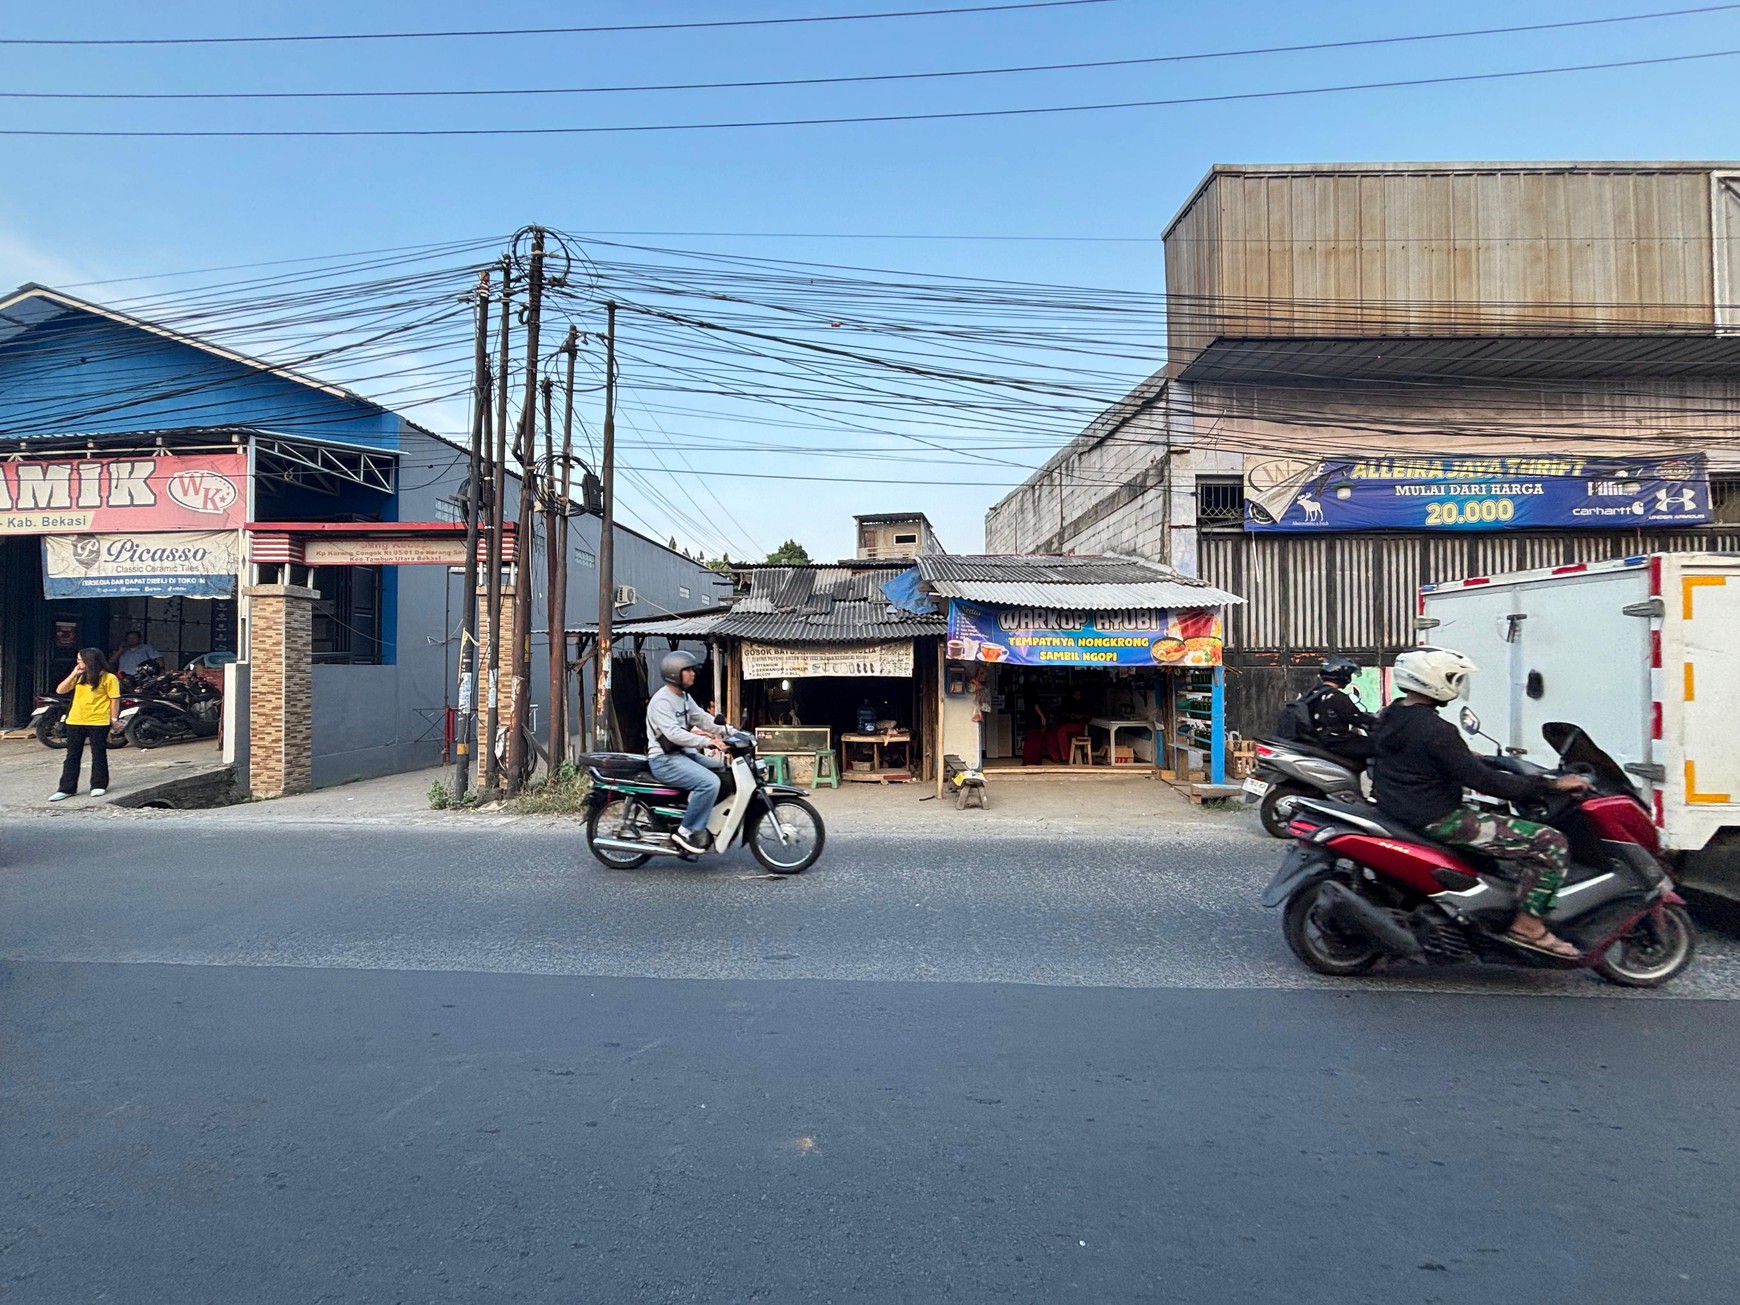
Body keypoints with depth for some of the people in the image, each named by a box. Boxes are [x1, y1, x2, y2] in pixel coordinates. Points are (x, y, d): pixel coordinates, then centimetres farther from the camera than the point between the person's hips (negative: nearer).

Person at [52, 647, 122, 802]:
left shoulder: (109, 678, -6)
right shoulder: (79, 677, 11)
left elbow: (115, 699, -6)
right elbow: (60, 690, 6)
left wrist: (114, 719, -8)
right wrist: (73, 674, -3)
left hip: (98, 722, -5)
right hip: (75, 721, 6)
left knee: (98, 754, 5)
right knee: (72, 756, 7)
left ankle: (99, 785, 16)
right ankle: (66, 788, 11)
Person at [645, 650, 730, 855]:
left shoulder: (684, 697, 15)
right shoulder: (661, 701, -17)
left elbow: (702, 718, 11)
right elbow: (673, 734, -28)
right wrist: (707, 742, -33)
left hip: (683, 754, 10)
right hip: (665, 760, -10)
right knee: (710, 782, -27)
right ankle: (687, 832, -17)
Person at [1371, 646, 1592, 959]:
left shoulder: (1387, 719, 6)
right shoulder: (1435, 731, -23)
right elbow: (1482, 780, -22)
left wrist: (1473, 758, 29)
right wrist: (1551, 784, -16)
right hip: (1438, 821, -10)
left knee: (1500, 819, 33)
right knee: (1551, 843, -7)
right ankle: (1527, 924, -2)